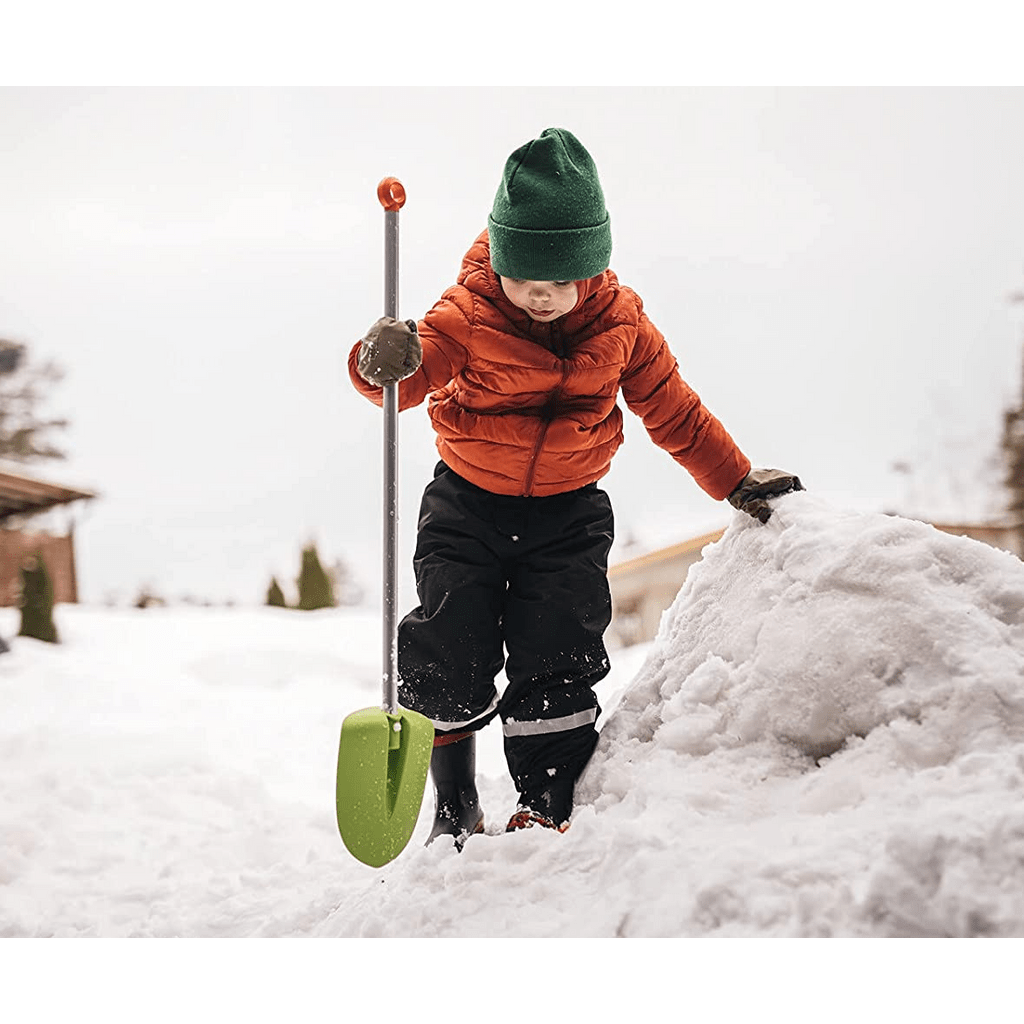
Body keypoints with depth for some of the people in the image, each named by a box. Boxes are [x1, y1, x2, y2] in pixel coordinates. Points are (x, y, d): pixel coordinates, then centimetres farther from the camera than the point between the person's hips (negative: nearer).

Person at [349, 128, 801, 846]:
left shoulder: (620, 322, -6)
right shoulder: (468, 315, -14)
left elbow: (675, 411, 6)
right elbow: (413, 377, -28)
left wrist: (738, 482, 9)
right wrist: (387, 363, -53)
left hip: (569, 515, 1)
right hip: (469, 507, -1)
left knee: (556, 660, -7)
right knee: (450, 656, -5)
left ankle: (549, 811, 7)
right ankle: (455, 807, 16)